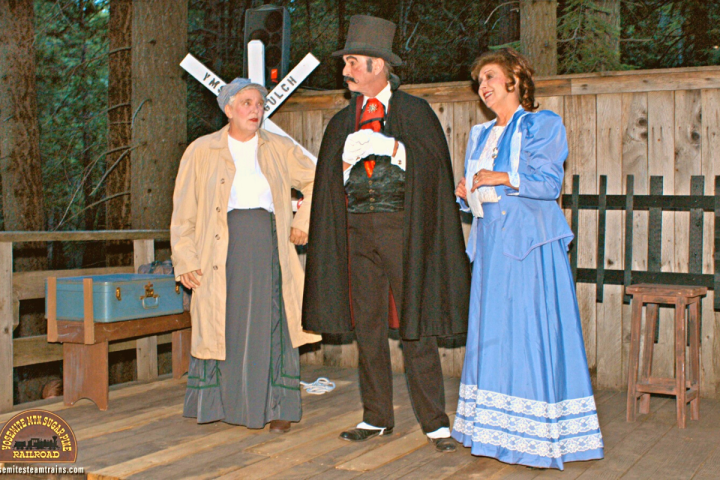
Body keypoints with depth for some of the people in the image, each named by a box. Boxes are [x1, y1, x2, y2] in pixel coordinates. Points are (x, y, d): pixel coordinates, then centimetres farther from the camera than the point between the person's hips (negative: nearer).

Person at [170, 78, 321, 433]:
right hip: (222, 249, -1)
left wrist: (303, 222, 6)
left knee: (272, 323, -2)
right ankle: (218, 403, 15)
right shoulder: (202, 151, 5)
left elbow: (316, 182, 19)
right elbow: (184, 210, 4)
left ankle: (278, 407, 7)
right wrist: (184, 260, -4)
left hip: (268, 245, 1)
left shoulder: (280, 149, 9)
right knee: (221, 324, 0)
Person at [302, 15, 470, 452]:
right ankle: (377, 417, 17)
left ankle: (435, 422, 5)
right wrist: (349, 157, -5)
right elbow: (336, 180, 14)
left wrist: (386, 147, -16)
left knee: (415, 326, -4)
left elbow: (431, 165, -8)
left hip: (401, 226, -4)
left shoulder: (415, 111, 2)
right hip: (358, 227, 5)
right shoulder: (343, 122, 15)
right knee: (367, 325, 6)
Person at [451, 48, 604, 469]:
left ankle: (537, 433, -2)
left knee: (530, 330, -8)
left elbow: (549, 182, -8)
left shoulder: (542, 125, 3)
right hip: (491, 241, 7)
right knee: (491, 328, 3)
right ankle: (495, 426, 9)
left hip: (529, 242, -6)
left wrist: (501, 178, -13)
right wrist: (466, 194, 2)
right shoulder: (481, 135, 22)